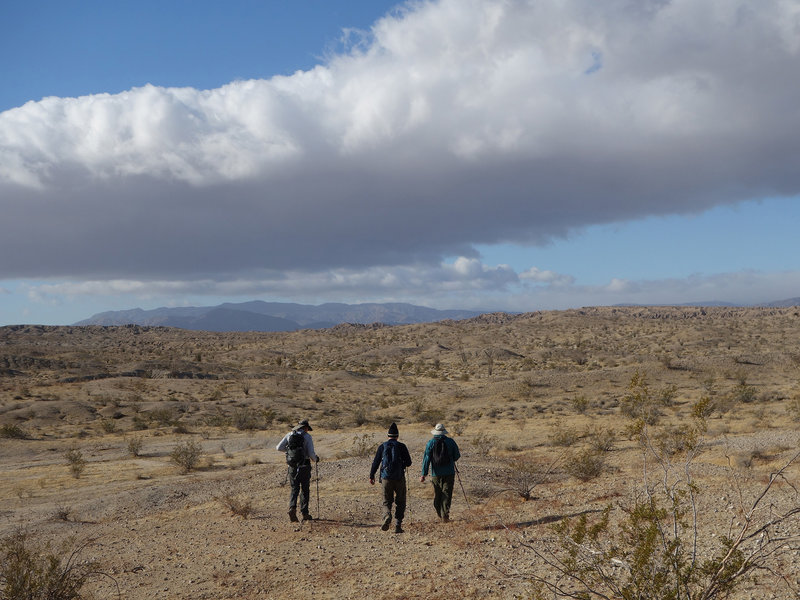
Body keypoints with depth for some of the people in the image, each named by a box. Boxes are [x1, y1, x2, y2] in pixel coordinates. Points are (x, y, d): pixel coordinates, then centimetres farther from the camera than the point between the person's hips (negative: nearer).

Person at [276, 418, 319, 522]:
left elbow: (279, 447, 6)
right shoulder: (307, 436, -4)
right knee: (305, 489, 10)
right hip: (304, 466, -2)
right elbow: (311, 453, -9)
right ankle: (304, 513, 11)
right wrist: (315, 459, 12)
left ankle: (292, 508, -14)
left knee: (294, 489, 9)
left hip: (292, 466, 2)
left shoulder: (289, 435, 6)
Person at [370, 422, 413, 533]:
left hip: (386, 477, 1)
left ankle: (387, 516, -16)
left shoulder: (382, 447, 3)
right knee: (400, 502, 9)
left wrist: (371, 476, 12)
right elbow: (408, 462, -2)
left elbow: (375, 462, 3)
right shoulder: (401, 446, -1)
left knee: (387, 501, 13)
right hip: (399, 478, -1)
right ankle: (398, 525, 1)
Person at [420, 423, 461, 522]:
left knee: (437, 494, 14)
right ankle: (445, 514, -12)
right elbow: (457, 456, 7)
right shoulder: (450, 441, 0)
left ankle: (440, 514, 23)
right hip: (449, 472, 0)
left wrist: (424, 474, -5)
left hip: (436, 474, 1)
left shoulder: (430, 443, -1)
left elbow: (426, 459, -5)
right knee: (447, 494, 0)